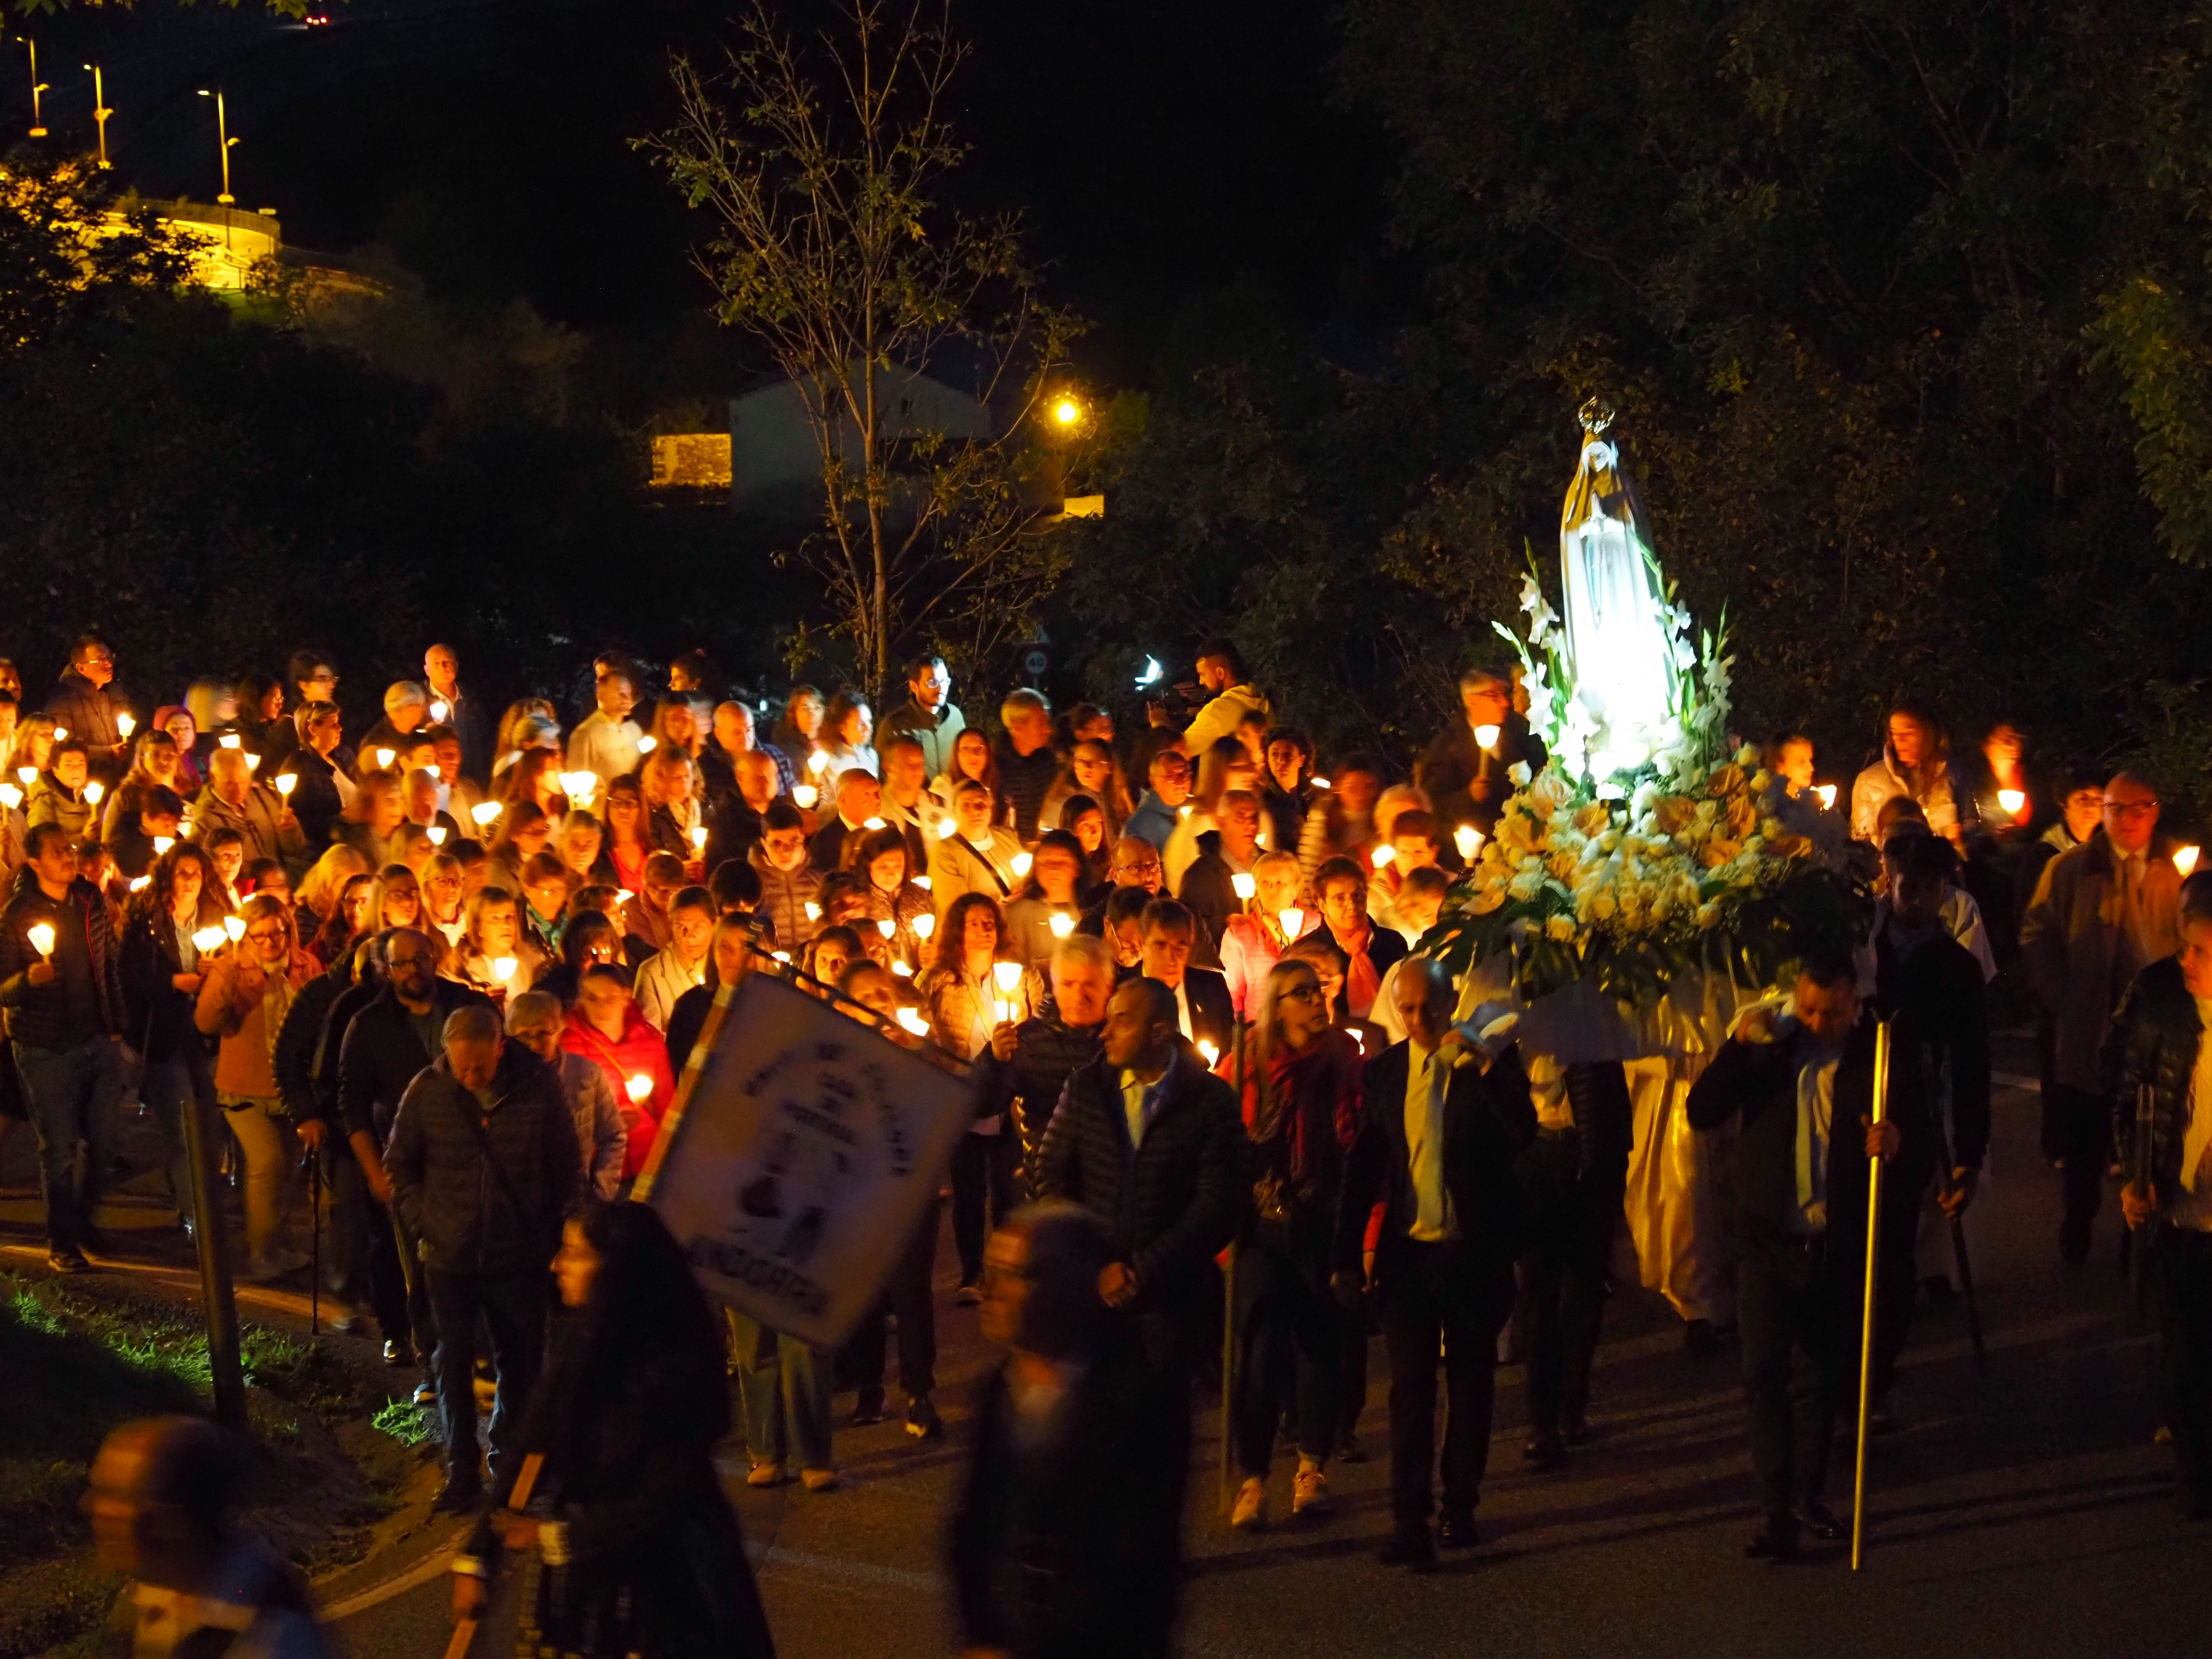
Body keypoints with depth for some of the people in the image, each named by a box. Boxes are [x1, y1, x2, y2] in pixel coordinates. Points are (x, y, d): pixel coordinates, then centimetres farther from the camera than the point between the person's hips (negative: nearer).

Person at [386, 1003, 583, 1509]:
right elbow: (399, 1164, 7)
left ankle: (508, 1461, 27)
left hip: (520, 1258, 0)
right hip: (449, 1258, 0)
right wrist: (421, 1222, 0)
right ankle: (461, 1472, 13)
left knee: (519, 1363, 10)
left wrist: (563, 1232, 3)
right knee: (454, 1366, 4)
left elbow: (566, 1165, 2)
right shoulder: (427, 1091, -7)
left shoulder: (538, 1086, -9)